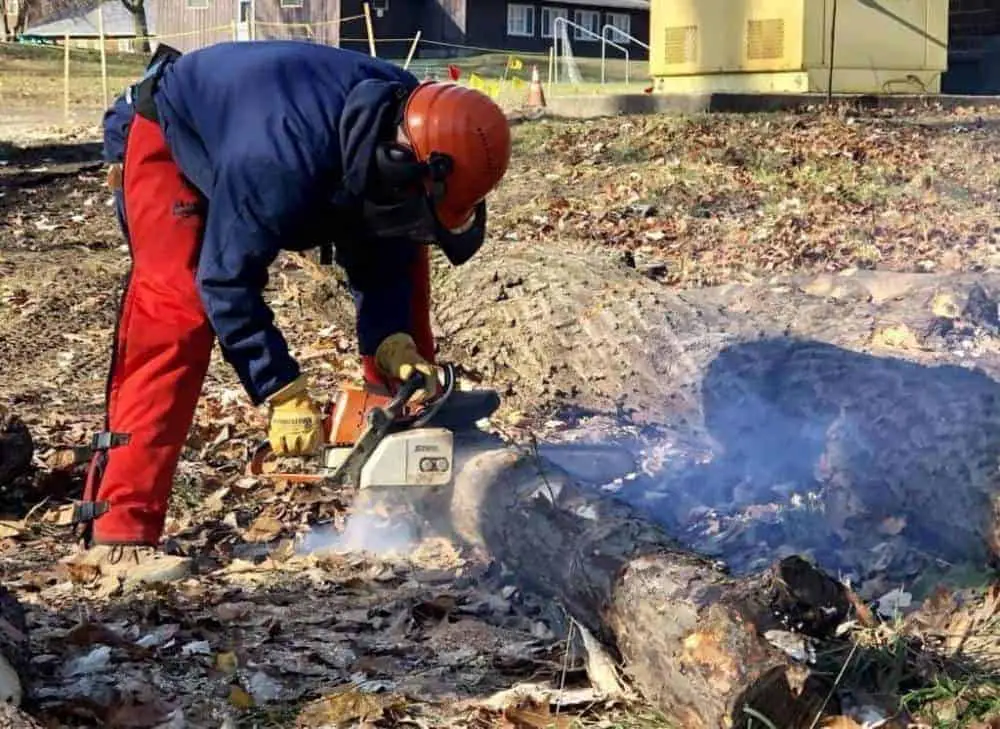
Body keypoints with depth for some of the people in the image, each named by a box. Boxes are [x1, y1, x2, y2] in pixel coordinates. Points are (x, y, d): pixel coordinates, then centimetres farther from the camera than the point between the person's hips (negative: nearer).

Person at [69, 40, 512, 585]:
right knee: (177, 314, -24)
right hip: (171, 137, -7)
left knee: (402, 257, 1)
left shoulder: (401, 127, -23)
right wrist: (284, 394, -31)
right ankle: (118, 531, -23)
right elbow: (225, 281, -35)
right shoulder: (281, 160, -44)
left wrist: (395, 344, -23)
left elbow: (379, 254, -10)